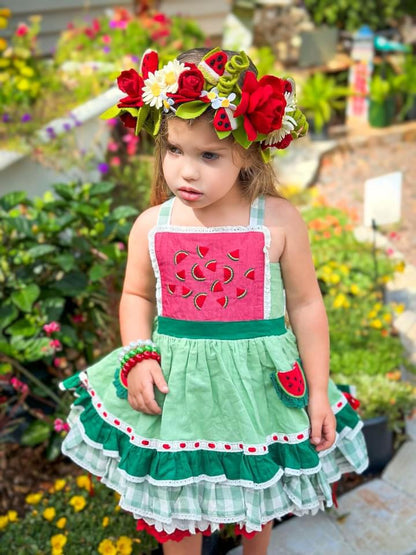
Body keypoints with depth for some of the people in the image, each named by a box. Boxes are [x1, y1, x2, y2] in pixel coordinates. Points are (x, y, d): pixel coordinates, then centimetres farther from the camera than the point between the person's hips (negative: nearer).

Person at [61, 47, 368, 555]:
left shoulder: (278, 221, -14)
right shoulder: (151, 227, -9)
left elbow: (305, 305, -6)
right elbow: (136, 297, 7)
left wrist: (318, 392, -3)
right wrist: (138, 357, -10)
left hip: (259, 383, 0)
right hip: (176, 385, 1)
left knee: (257, 500, 25)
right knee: (172, 510, 18)